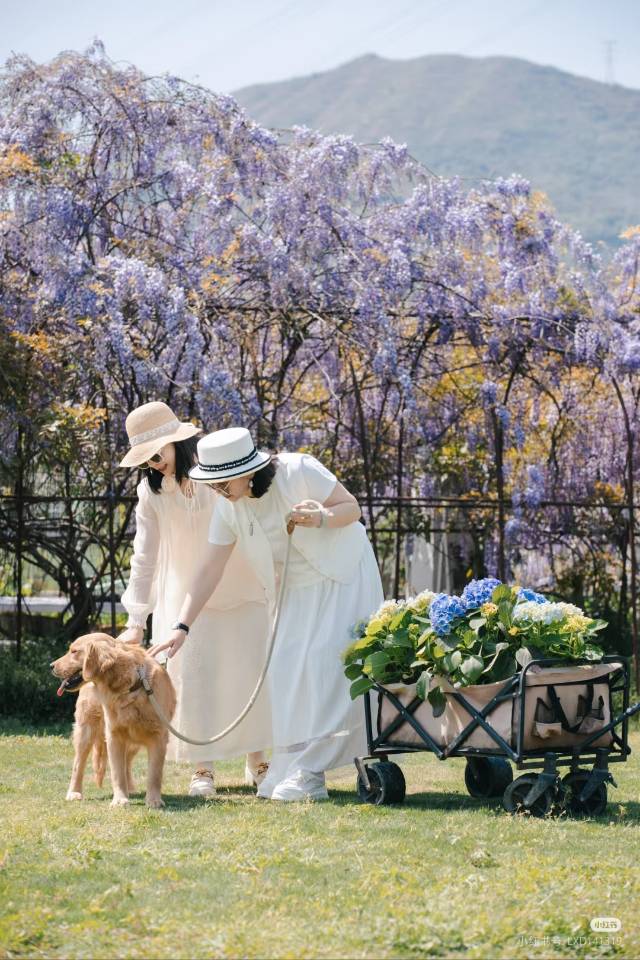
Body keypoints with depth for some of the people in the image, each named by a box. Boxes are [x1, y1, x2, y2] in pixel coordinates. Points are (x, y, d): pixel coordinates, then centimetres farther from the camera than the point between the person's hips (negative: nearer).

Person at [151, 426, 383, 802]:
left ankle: (308, 773, -15)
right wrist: (182, 627, -12)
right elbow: (210, 570, -6)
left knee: (325, 664, -14)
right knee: (287, 669, -2)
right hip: (296, 591, 5)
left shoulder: (298, 471, -22)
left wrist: (321, 518, -34)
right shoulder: (228, 507, -8)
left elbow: (352, 507, -12)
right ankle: (293, 770, 6)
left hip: (340, 577, -5)